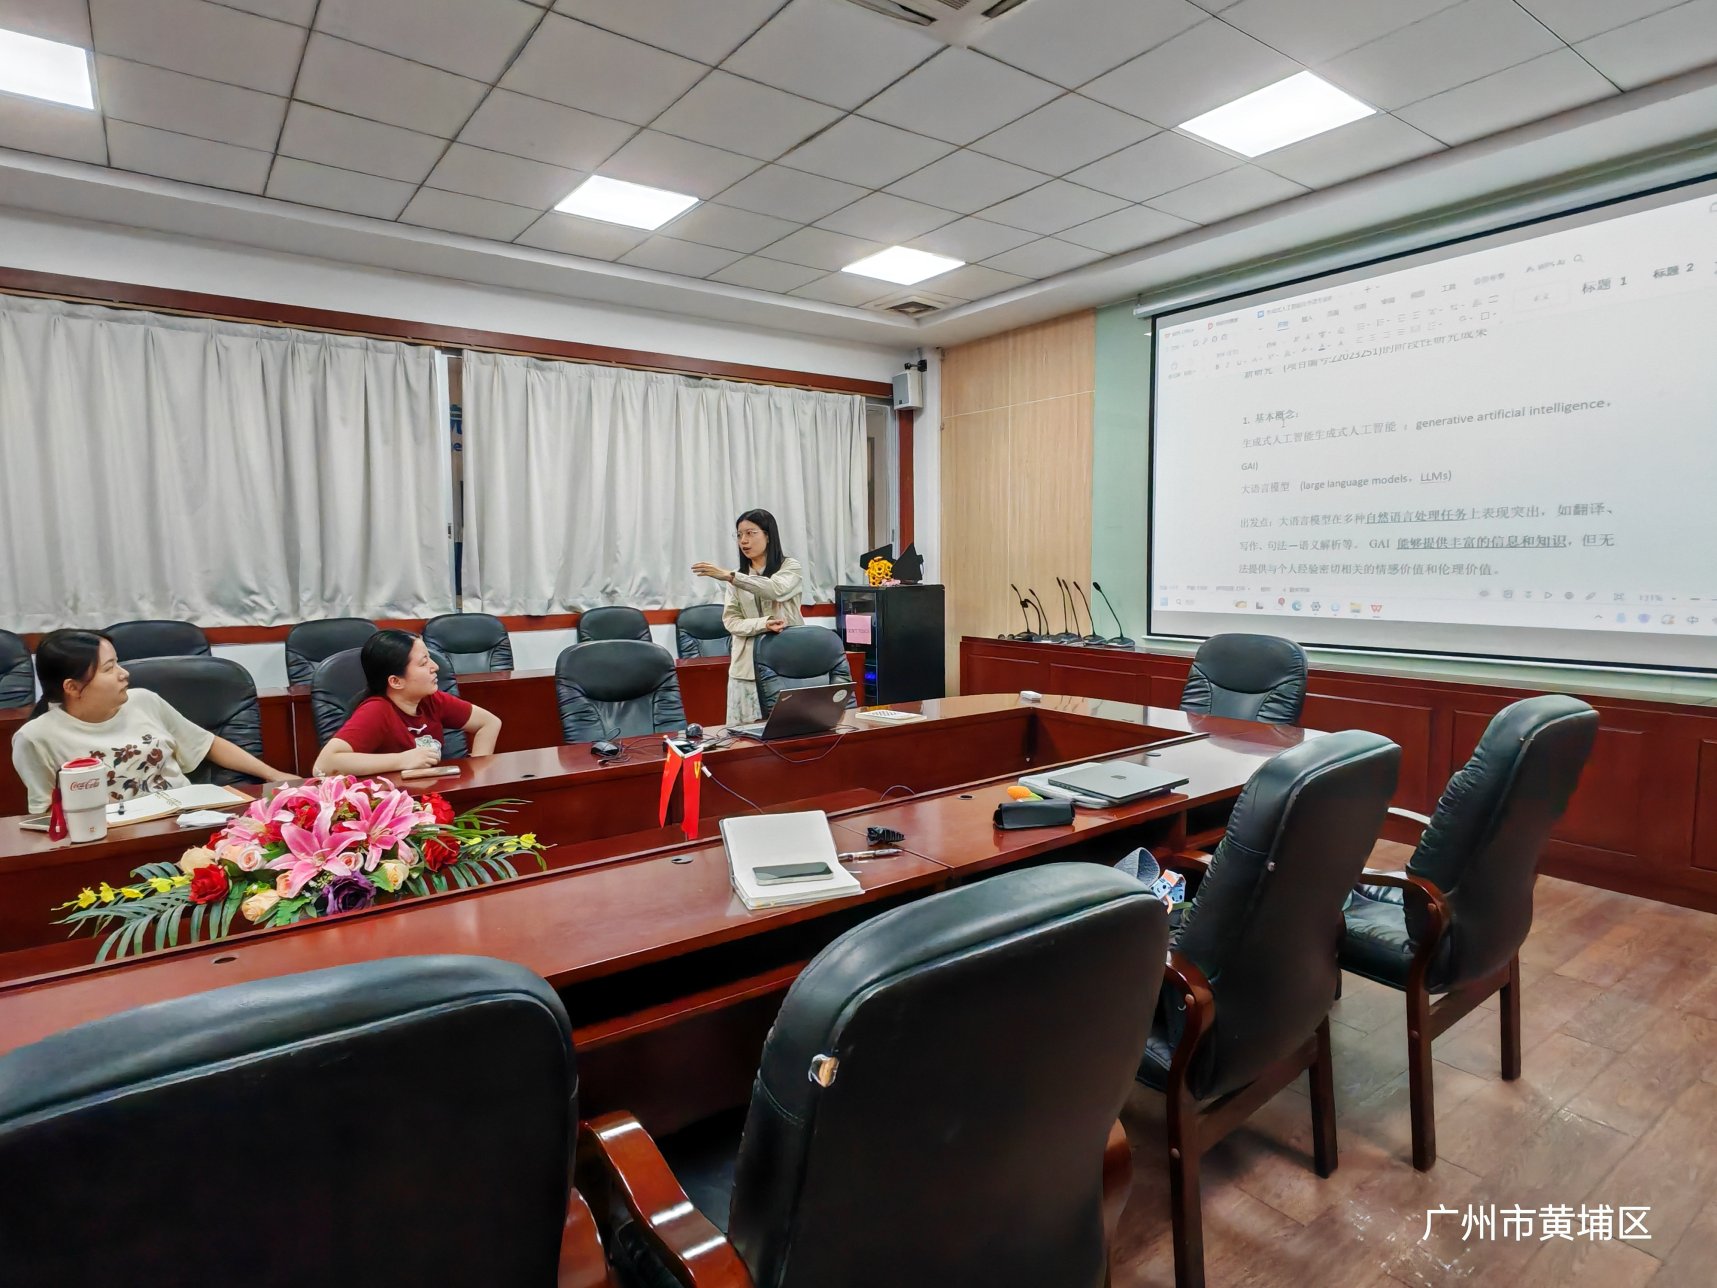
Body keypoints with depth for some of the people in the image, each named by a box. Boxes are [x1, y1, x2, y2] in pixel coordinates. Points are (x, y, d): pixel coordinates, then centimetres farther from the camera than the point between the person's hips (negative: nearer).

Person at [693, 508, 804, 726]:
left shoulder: (790, 567, 3)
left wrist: (730, 576, -29)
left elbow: (776, 589, -20)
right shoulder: (738, 578, 13)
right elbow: (731, 622, 2)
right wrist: (763, 624, -17)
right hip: (748, 668, 3)